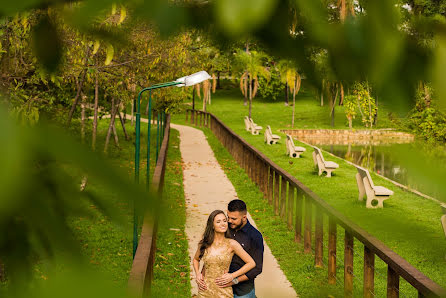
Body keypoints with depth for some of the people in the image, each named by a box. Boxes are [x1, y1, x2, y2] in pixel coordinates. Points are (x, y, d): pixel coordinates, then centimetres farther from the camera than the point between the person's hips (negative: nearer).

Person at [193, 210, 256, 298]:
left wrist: (232, 275, -9)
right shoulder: (204, 244, -1)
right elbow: (196, 259, 19)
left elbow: (251, 263, -6)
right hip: (205, 290, 2)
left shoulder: (231, 244, -9)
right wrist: (197, 273, 2)